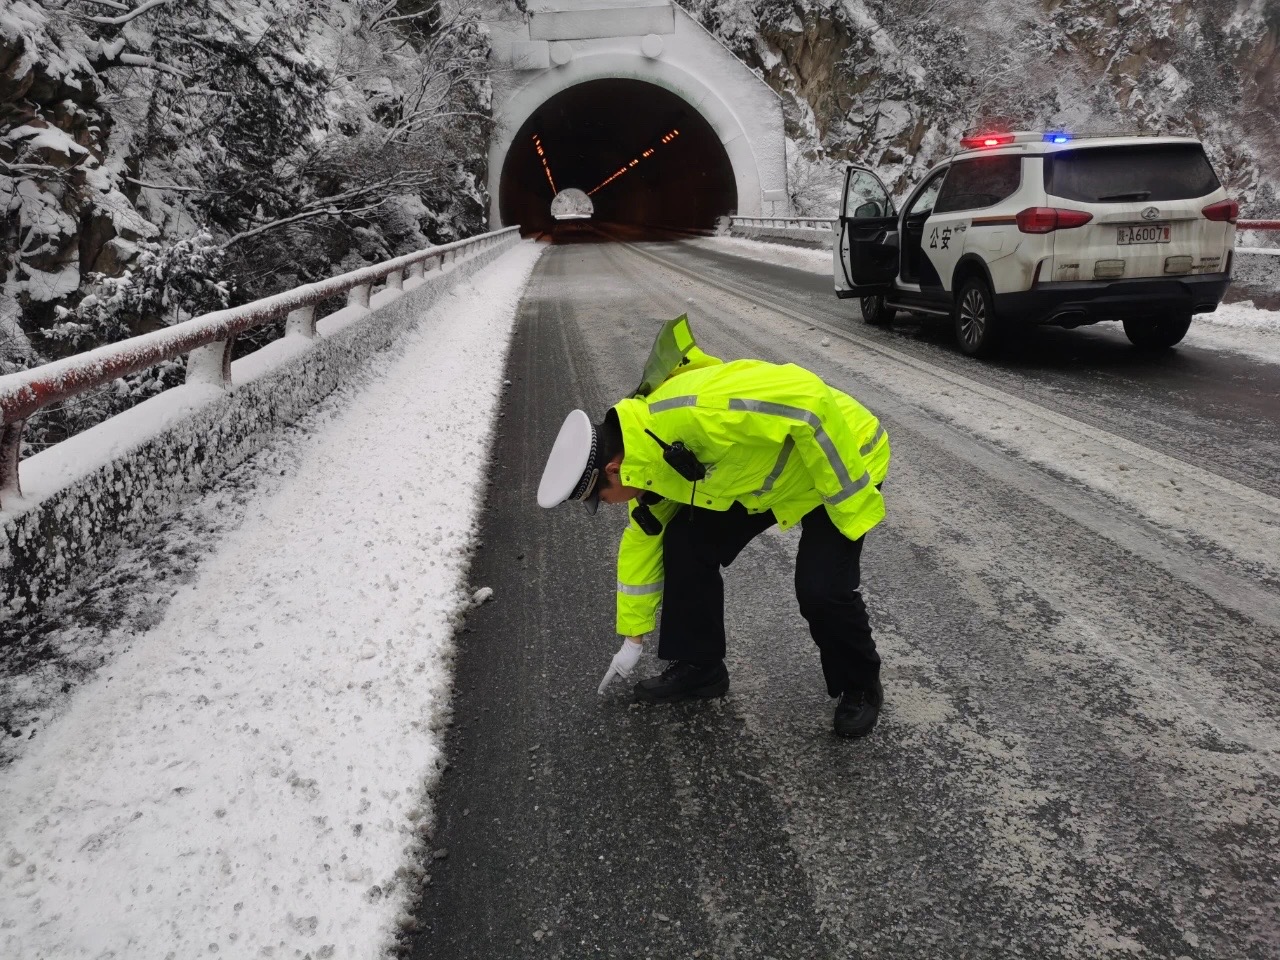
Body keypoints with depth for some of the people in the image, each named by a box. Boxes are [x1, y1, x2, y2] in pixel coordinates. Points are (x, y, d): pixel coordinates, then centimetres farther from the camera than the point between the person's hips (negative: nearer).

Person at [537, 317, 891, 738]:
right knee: (686, 543, 0)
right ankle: (698, 666, 17)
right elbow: (642, 539, 8)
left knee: (821, 588, -18)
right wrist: (632, 637, 15)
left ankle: (860, 687, 10)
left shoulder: (693, 413, -38)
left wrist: (850, 505, -29)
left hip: (840, 460, -8)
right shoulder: (646, 455, -7)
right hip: (768, 474, 8)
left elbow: (805, 399, -38)